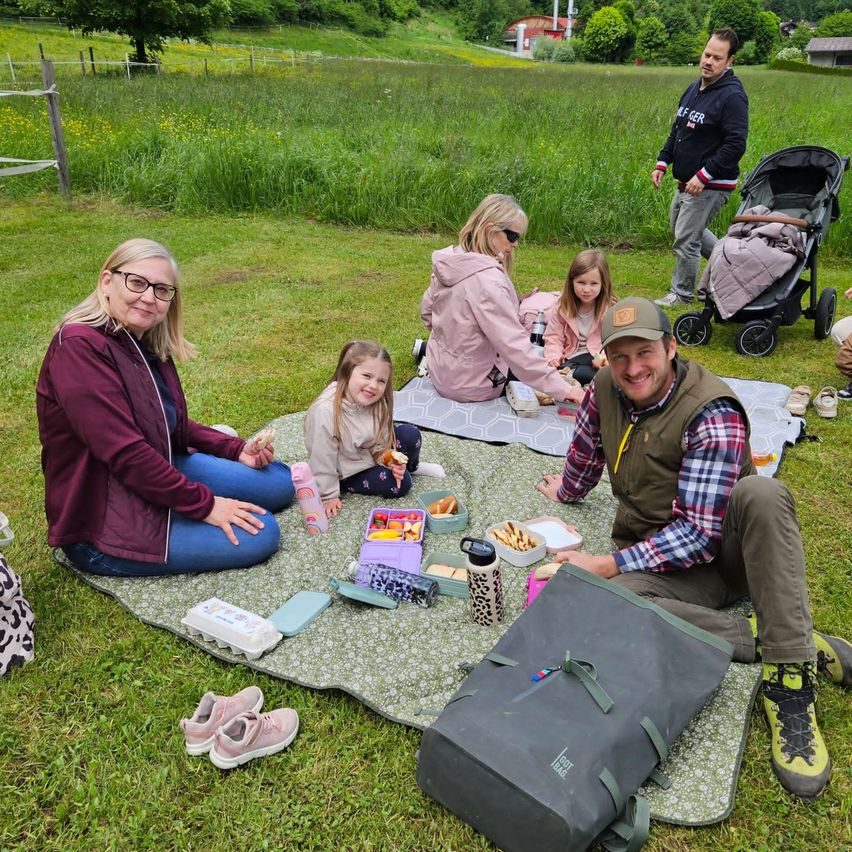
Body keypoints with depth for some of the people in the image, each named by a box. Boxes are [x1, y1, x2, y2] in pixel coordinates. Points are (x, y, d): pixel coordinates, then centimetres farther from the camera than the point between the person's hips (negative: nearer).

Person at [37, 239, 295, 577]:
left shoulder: (147, 345, 3)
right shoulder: (79, 347, -24)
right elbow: (124, 451, -27)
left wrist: (236, 449, 0)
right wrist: (203, 504, -21)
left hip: (158, 470, 9)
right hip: (104, 521, -9)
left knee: (279, 482, 9)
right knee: (261, 534, -13)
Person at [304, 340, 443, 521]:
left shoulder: (376, 403, -16)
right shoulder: (326, 411, -36)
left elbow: (381, 442, -1)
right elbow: (322, 458, -27)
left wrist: (390, 462, -20)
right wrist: (328, 496, -20)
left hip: (371, 455, 6)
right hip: (347, 472, -6)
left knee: (410, 434, -9)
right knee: (399, 484, -17)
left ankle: (412, 466, 21)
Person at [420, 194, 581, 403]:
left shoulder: (449, 262, -5)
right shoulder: (487, 280, -30)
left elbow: (426, 310, 8)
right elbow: (515, 346, -31)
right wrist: (562, 389, -28)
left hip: (439, 372, 7)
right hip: (471, 388, -7)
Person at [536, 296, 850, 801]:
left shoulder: (713, 415, -21)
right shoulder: (605, 391, -3)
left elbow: (699, 534, -26)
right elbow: (583, 462, 19)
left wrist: (607, 564, -26)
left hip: (726, 549, -3)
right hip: (656, 559, 4)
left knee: (761, 494, -38)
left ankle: (789, 683, -32)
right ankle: (774, 639, -20)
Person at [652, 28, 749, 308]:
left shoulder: (732, 96, -17)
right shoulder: (694, 88, 10)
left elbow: (735, 145, -22)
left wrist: (703, 176, -25)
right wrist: (662, 163, 10)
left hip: (710, 186, -10)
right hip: (686, 182, 10)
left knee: (685, 240, -5)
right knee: (680, 228, 23)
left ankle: (681, 294, 14)